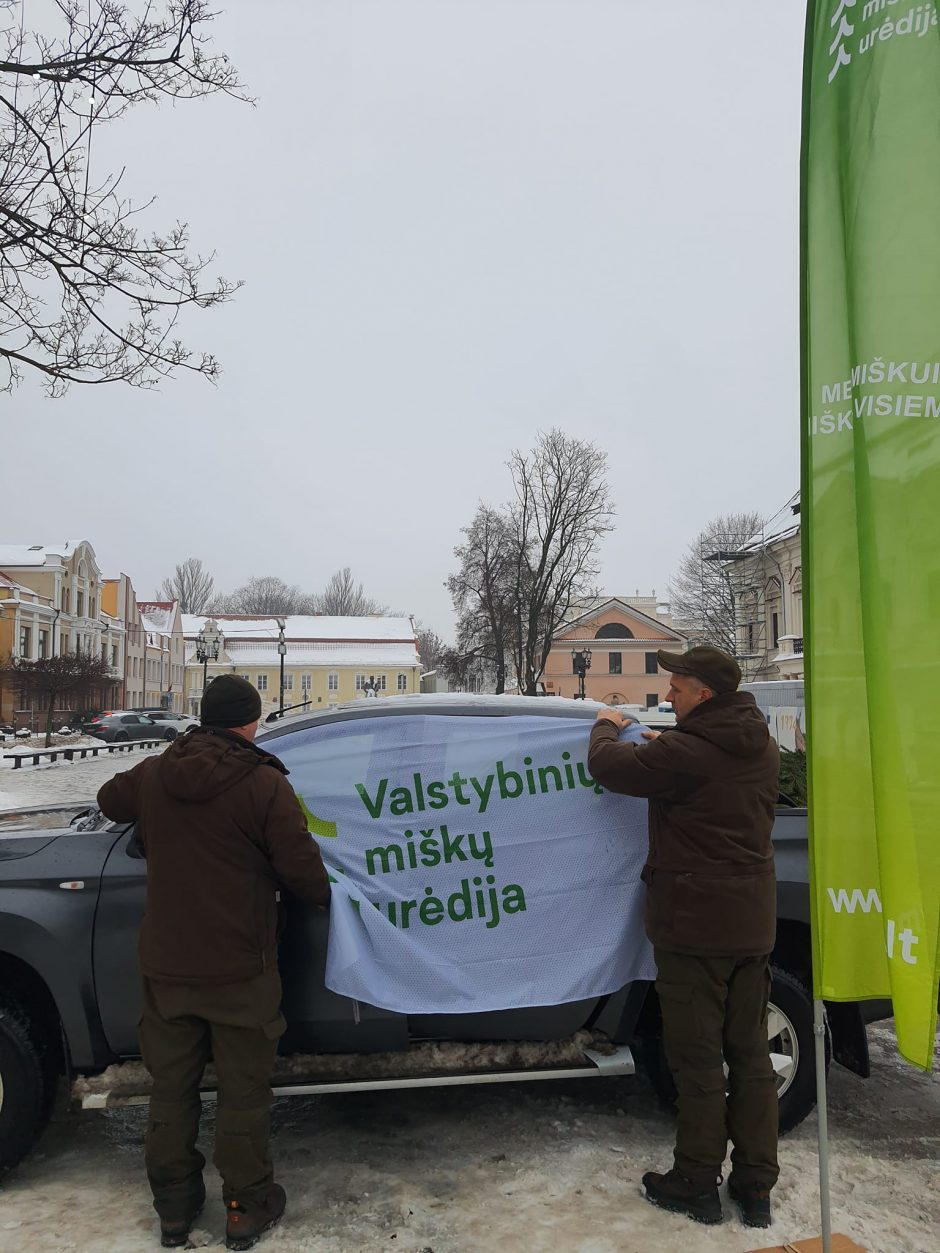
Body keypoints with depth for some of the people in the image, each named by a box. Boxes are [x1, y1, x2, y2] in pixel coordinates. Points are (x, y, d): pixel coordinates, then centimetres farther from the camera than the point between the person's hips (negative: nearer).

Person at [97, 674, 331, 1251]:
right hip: (238, 971, -4)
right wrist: (324, 894, 5)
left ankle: (174, 1207, 32)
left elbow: (110, 800, 20)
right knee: (243, 1091, 12)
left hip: (165, 966, 5)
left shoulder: (153, 775, -2)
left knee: (172, 1087, 18)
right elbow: (302, 868, -16)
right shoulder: (264, 785, -18)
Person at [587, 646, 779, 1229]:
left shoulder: (684, 752, -23)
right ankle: (756, 1186, 26)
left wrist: (607, 726, 8)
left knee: (697, 1059, 7)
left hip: (695, 927, -7)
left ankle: (697, 1183, 21)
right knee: (751, 1054, 15)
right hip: (753, 924, 7)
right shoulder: (762, 747, 2)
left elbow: (606, 764, -12)